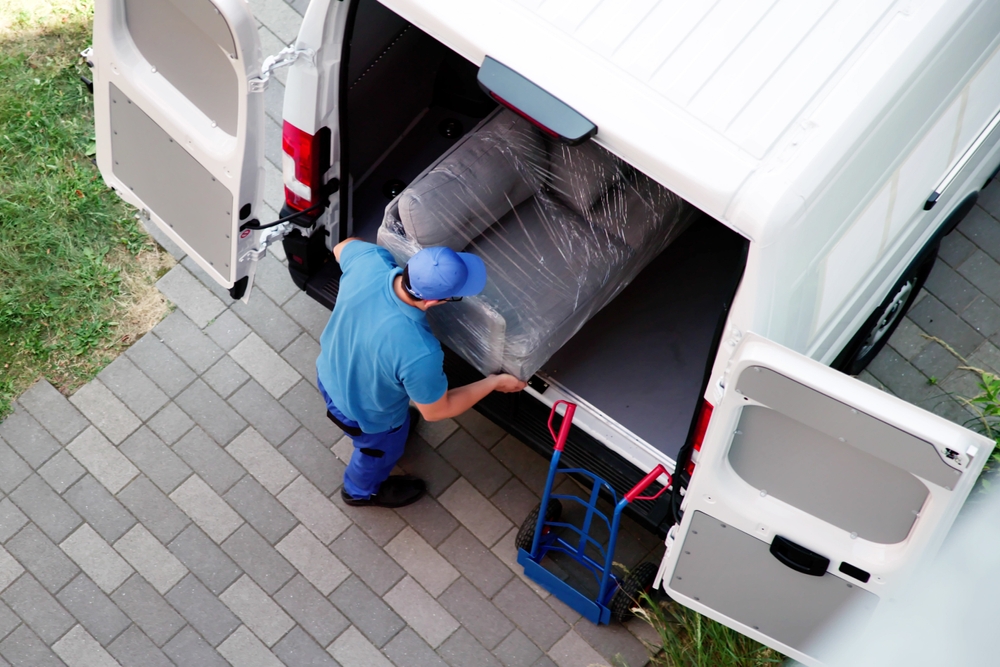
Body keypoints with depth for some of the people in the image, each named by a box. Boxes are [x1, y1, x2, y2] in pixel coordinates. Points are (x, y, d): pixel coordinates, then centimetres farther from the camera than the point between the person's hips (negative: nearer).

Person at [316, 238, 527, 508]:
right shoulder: (419, 353, -44)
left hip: (330, 373, 5)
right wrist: (494, 382, -12)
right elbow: (436, 411, -23)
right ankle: (361, 491, 64)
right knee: (382, 449, 32)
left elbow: (343, 246, -4)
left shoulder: (369, 260, -32)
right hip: (364, 414, -5)